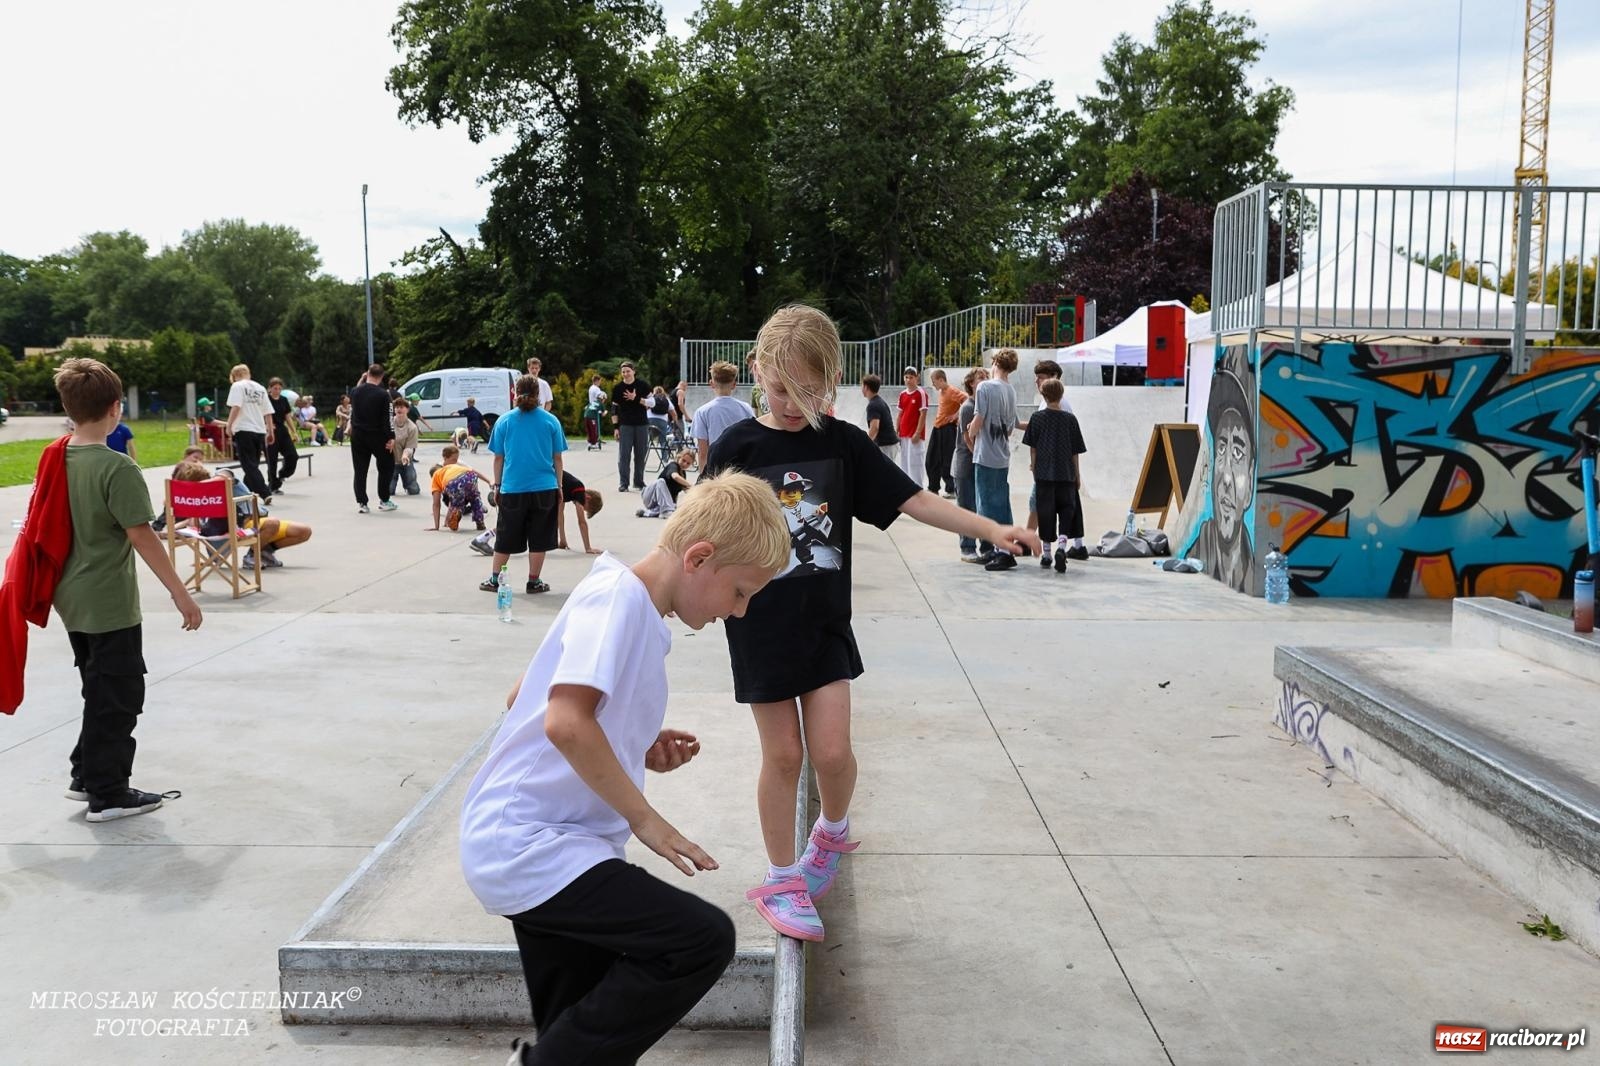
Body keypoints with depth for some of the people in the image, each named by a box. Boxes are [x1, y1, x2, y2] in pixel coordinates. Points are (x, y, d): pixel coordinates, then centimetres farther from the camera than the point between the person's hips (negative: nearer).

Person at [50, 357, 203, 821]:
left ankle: (86, 775, 31)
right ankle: (108, 795, 11)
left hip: (72, 600, 8)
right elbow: (142, 535, -22)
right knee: (119, 697, 4)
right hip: (110, 604, -8)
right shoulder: (116, 468, -21)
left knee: (100, 691, 22)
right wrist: (179, 592, -18)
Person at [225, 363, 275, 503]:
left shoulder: (237, 386, -1)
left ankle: (265, 494, -16)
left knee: (249, 466, -5)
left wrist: (229, 425, -9)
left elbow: (235, 407, -15)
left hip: (244, 430, -6)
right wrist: (270, 432, 16)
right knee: (253, 465, 15)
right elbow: (268, 412, 13)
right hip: (260, 430, 6)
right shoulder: (260, 388, 16)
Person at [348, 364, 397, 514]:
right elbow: (388, 418, -15)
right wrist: (390, 437, -11)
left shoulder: (355, 391, 1)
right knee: (386, 466, 13)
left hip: (358, 435, 4)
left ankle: (361, 503, 1)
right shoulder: (383, 394, -14)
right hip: (377, 436, -4)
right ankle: (384, 501, 12)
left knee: (360, 469, 7)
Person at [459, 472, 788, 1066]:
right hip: (530, 846, -10)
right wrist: (643, 816, -15)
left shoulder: (632, 608, 14)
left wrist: (636, 747, 12)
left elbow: (522, 701, 22)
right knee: (704, 941, -16)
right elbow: (567, 722, -28)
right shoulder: (617, 594, -15)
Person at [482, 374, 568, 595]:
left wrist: (497, 484, 13)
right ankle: (534, 582, 12)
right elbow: (557, 458, 3)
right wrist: (559, 486, 12)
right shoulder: (551, 421, -1)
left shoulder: (504, 421, -1)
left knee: (505, 537, 12)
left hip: (512, 488, 1)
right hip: (544, 488, -1)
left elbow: (498, 457, 3)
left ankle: (494, 580, 18)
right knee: (539, 538, 8)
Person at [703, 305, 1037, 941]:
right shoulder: (736, 447, -5)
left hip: (824, 623, 1)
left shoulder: (843, 443, -1)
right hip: (760, 625, -1)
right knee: (782, 754, 4)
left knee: (832, 751, -3)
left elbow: (913, 501, -5)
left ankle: (833, 831, 31)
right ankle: (782, 881, 22)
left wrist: (993, 530, -15)